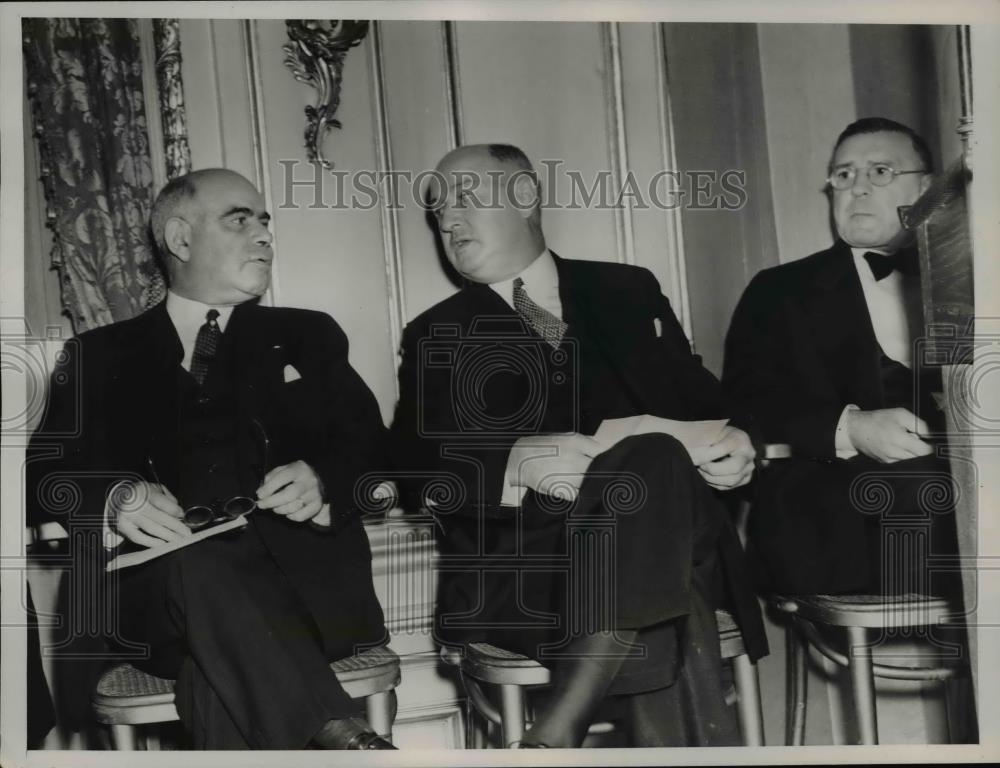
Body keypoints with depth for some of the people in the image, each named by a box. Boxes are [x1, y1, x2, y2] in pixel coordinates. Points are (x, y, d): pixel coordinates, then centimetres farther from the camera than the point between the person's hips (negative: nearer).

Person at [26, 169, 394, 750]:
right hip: (157, 584, 1)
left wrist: (322, 482, -12)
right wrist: (117, 498, -14)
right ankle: (337, 738, -35)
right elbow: (47, 470, 10)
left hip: (300, 571, 0)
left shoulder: (307, 337, 22)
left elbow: (371, 446, 13)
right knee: (198, 568, -35)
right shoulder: (102, 354, 20)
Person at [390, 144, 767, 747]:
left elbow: (702, 402, 19)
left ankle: (558, 730, -33)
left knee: (656, 463, -34)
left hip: (671, 540, 2)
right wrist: (520, 461, -17)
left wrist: (737, 447, -5)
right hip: (519, 561, -2)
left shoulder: (627, 290, 19)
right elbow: (415, 466, 2)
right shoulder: (436, 336, 15)